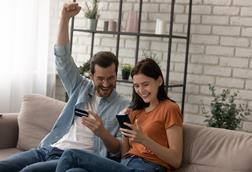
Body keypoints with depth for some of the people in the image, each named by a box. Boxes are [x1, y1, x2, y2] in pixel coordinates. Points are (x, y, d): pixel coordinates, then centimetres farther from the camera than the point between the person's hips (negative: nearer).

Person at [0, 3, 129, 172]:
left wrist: (102, 132, -23)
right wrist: (65, 18, -1)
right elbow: (63, 57, 10)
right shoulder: (82, 87, 15)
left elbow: (119, 150, -2)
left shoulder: (124, 107, 2)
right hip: (49, 148, 6)